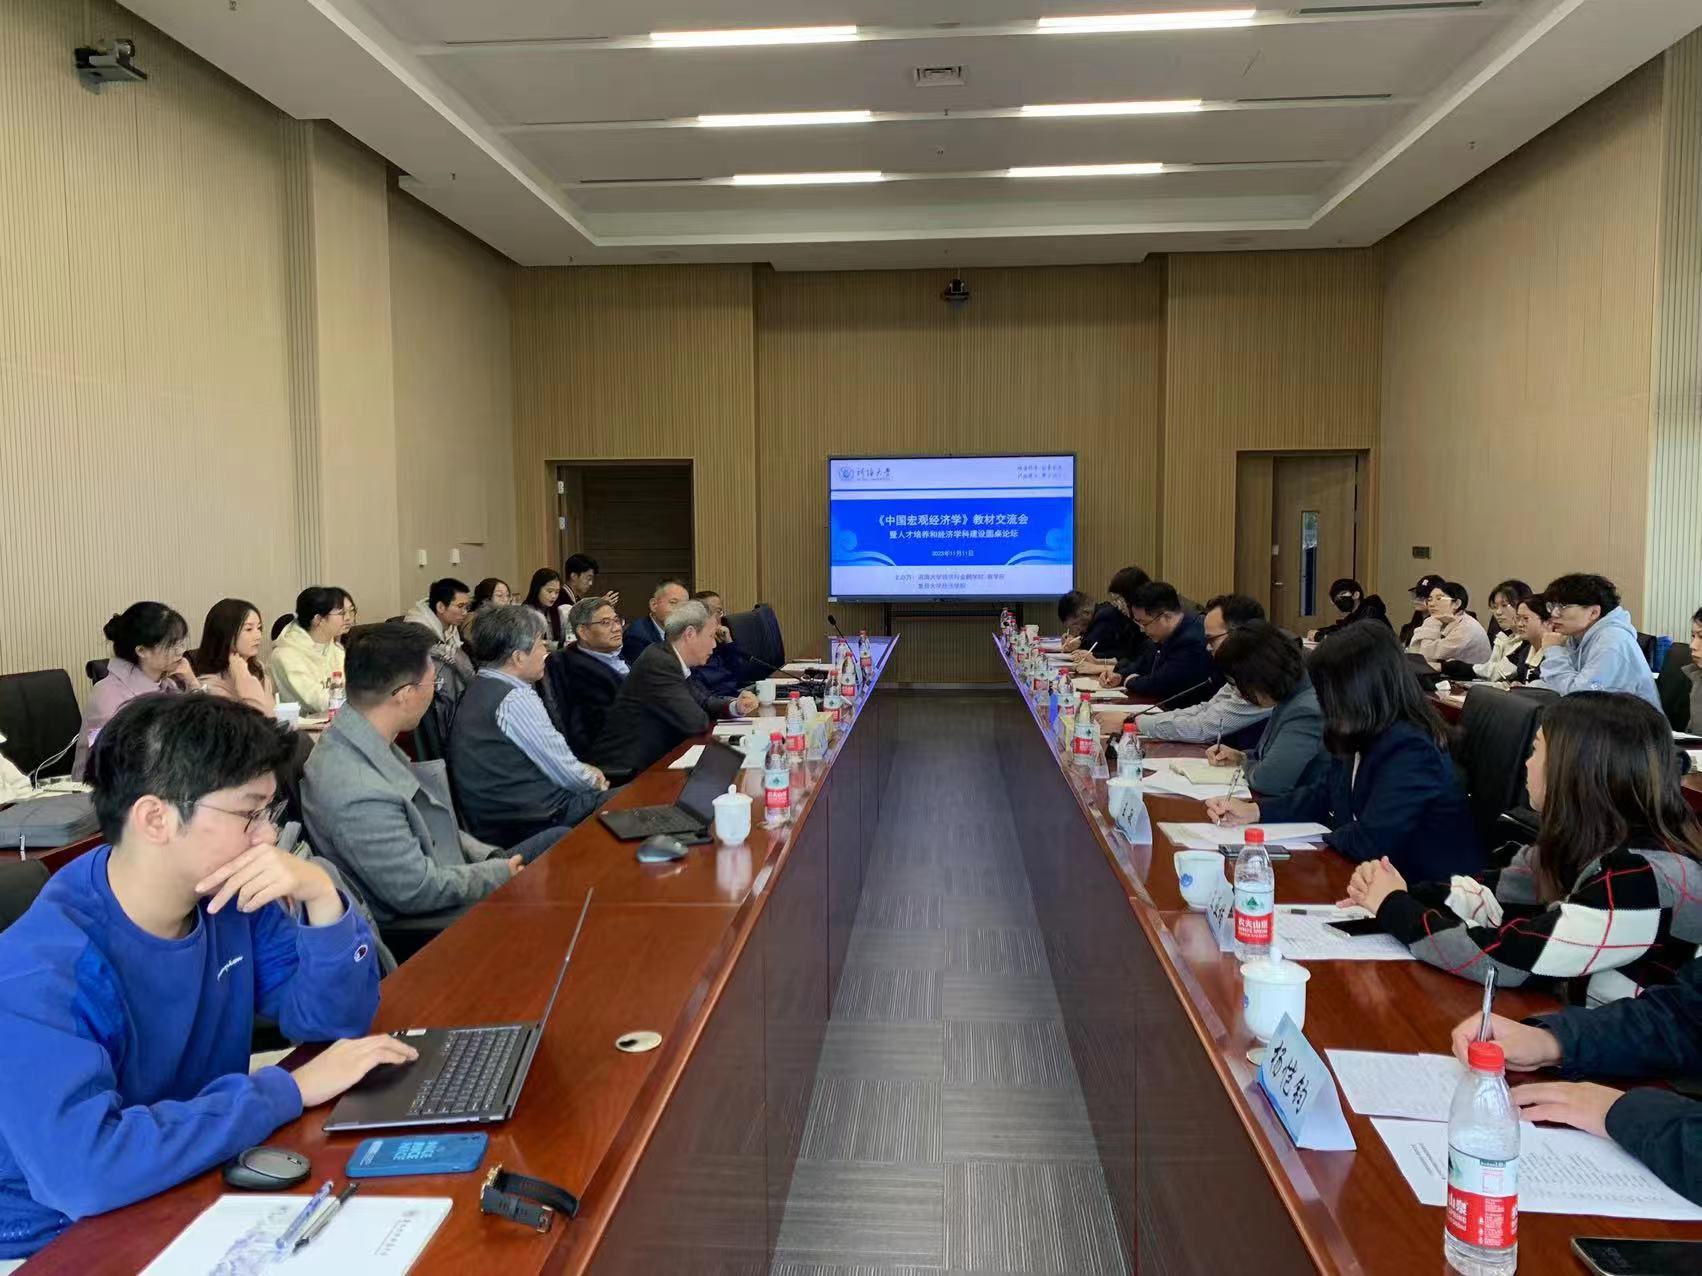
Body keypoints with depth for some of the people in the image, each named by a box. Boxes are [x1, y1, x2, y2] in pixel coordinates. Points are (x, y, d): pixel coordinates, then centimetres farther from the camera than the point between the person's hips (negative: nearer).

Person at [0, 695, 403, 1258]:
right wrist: (292, 1088, -29)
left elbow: (336, 1019, -3)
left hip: (202, 1187, 6)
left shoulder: (229, 894, -7)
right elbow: (81, 1168, -35)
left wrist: (322, 898, -20)